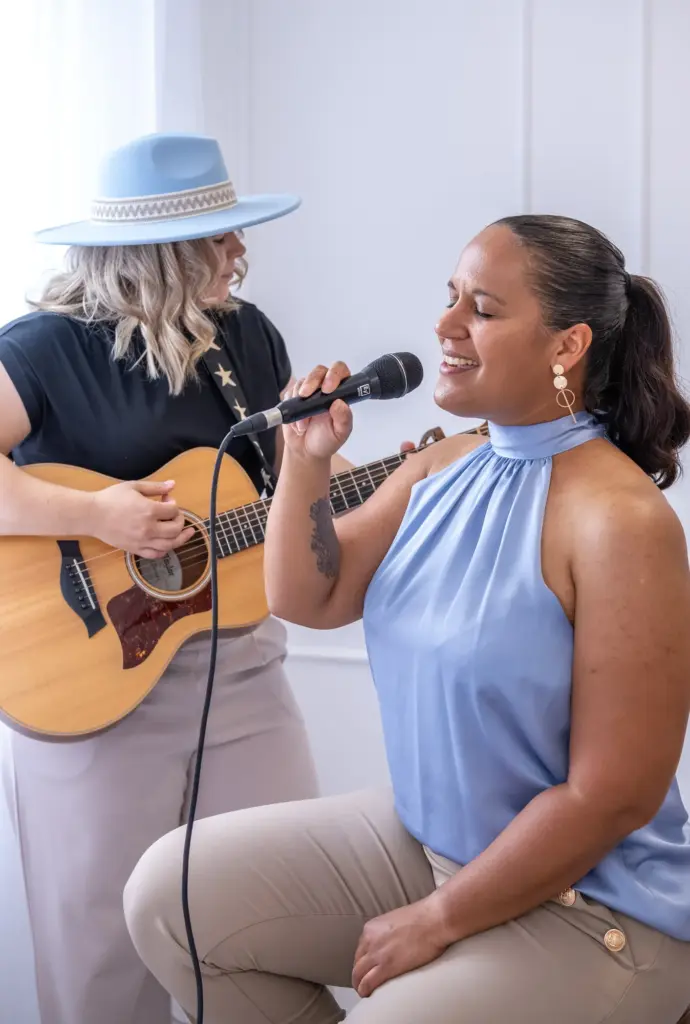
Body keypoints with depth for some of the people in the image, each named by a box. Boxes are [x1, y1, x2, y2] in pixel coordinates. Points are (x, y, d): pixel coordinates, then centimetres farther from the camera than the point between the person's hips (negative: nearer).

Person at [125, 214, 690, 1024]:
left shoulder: (620, 519, -24)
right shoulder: (442, 468, 1)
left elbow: (613, 796, -23)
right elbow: (306, 599, 8)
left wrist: (437, 920, -15)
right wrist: (306, 461, -9)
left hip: (588, 902, -7)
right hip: (419, 836, 8)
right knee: (170, 893, 4)